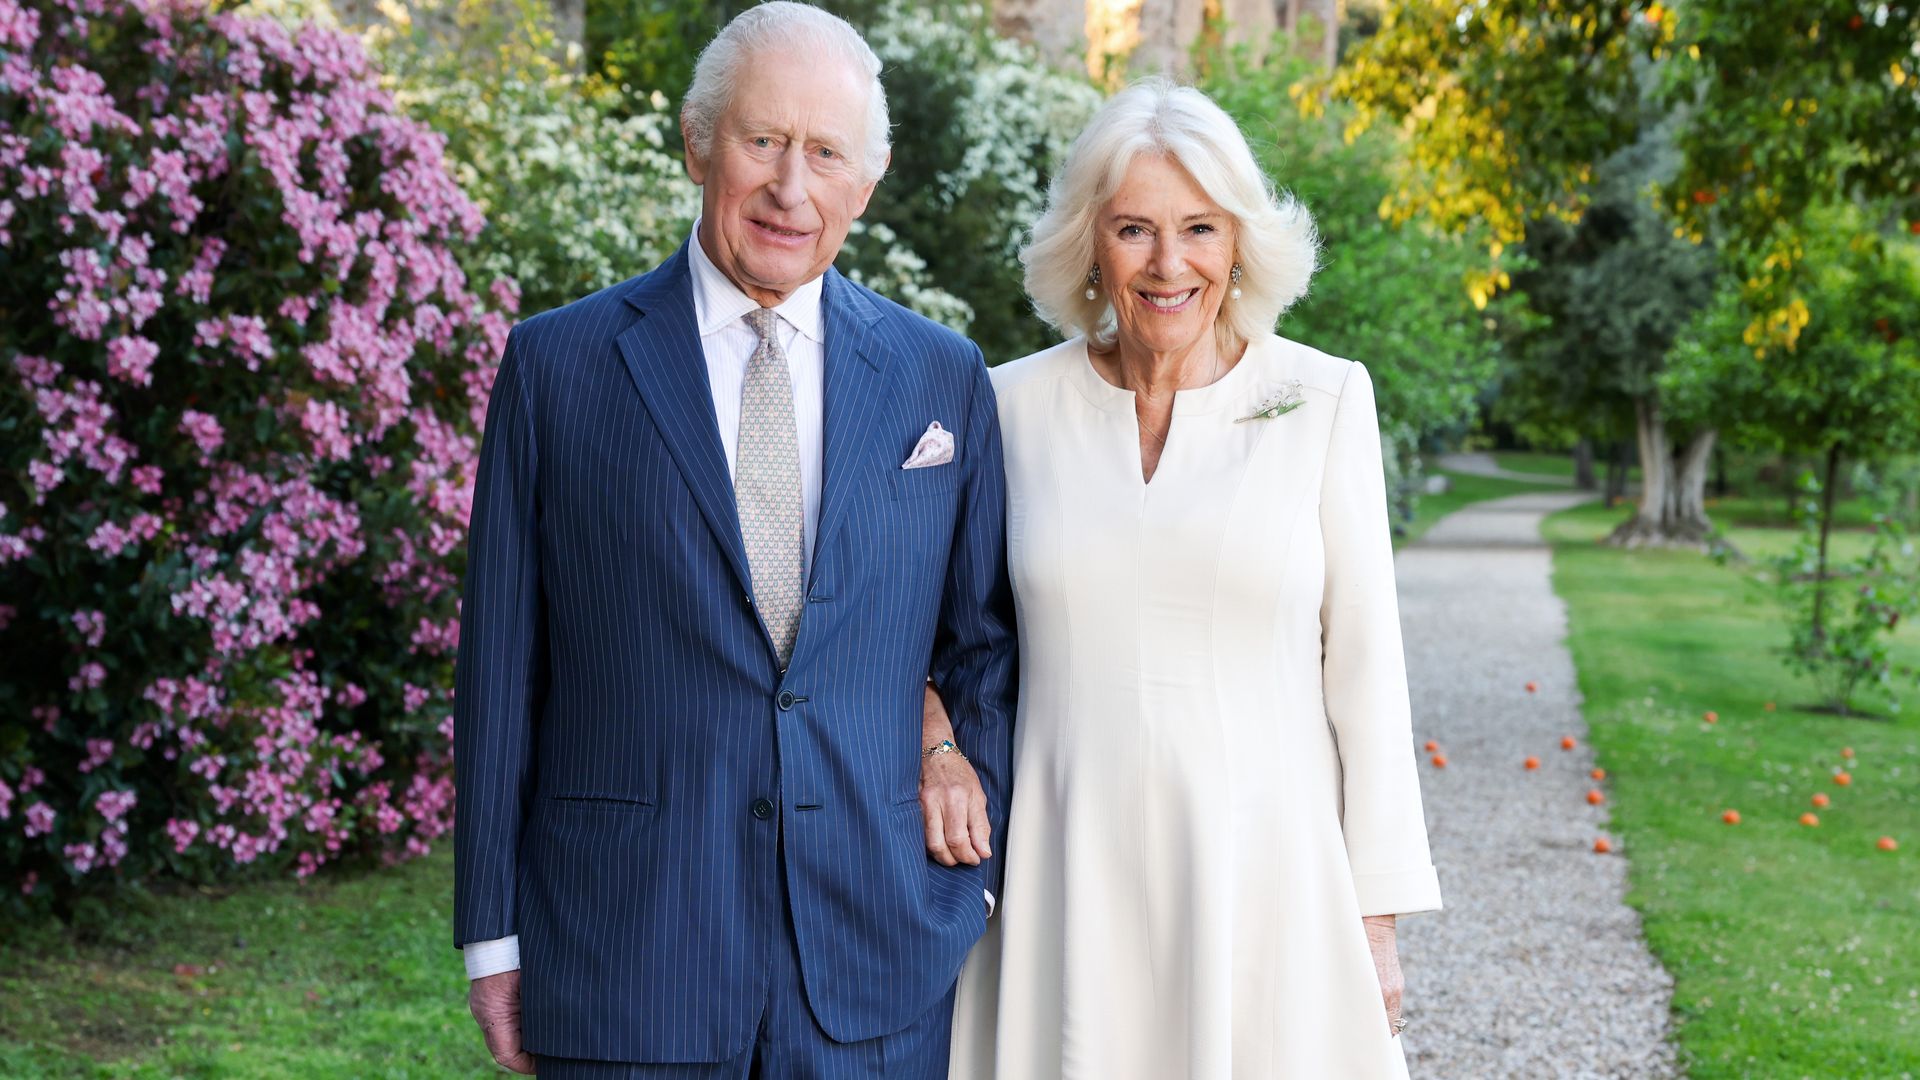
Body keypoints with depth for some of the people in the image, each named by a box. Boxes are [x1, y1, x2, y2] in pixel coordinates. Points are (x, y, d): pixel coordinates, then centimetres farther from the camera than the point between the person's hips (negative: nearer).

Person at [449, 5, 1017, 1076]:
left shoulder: (942, 377, 6)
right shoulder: (557, 364, 0)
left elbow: (986, 649, 12)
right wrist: (494, 935, 0)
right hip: (627, 965, -1)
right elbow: (503, 662, 1)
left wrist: (980, 875, 6)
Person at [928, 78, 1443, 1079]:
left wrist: (1377, 912, -1)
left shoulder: (1324, 399, -2)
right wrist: (932, 720, -7)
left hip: (1267, 877, -1)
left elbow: (1363, 664, -1)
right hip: (1073, 876, 1)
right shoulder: (1014, 405, 3)